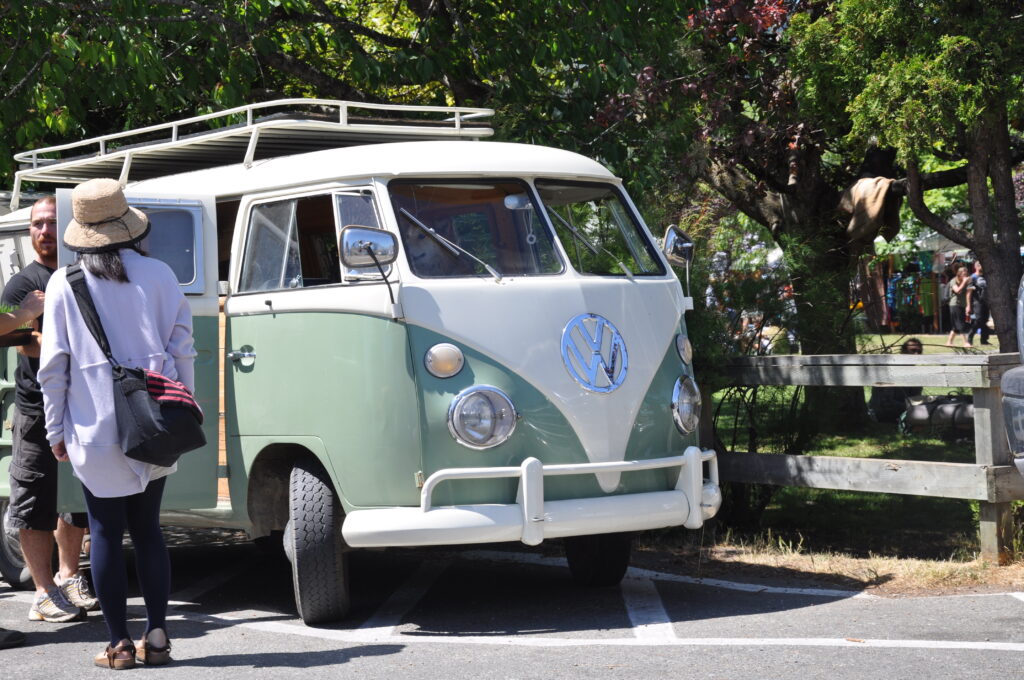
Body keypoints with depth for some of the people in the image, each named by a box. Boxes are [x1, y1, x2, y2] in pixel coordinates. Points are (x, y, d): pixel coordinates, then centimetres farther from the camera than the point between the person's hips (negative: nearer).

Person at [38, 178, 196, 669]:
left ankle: (119, 643, 4)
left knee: (106, 533, 4)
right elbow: (181, 348, 4)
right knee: (147, 528, 12)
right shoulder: (158, 275, 3)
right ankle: (156, 636, 10)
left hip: (95, 427, -2)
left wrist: (56, 428, 6)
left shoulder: (64, 283, -1)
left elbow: (54, 363, -1)